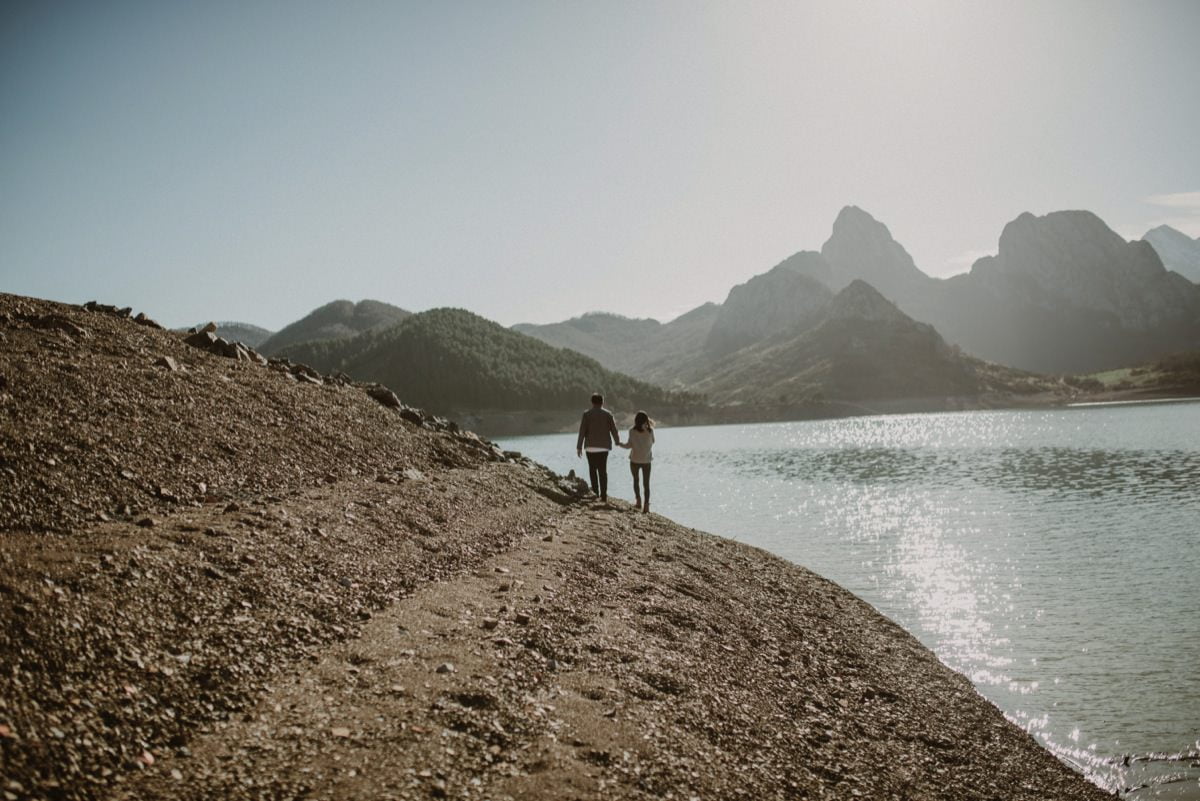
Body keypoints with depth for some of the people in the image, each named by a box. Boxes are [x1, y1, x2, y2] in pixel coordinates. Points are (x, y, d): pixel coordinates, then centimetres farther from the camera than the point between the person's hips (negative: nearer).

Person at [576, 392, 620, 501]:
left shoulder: (587, 414, -3)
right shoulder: (608, 414, 1)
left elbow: (582, 431, -6)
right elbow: (614, 430, 5)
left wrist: (579, 447, -2)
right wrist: (618, 442, 21)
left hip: (591, 446, -1)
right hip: (604, 447, 1)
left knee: (593, 469, 16)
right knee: (603, 471, 4)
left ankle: (595, 490, 18)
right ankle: (604, 495, 0)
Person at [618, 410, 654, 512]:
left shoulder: (632, 431, -12)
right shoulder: (650, 431, -5)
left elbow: (629, 445, -12)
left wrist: (619, 444, 7)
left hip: (635, 460, -1)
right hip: (646, 460, 1)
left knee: (636, 480, 20)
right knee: (646, 483, 5)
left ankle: (638, 500, 14)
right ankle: (646, 504, -4)